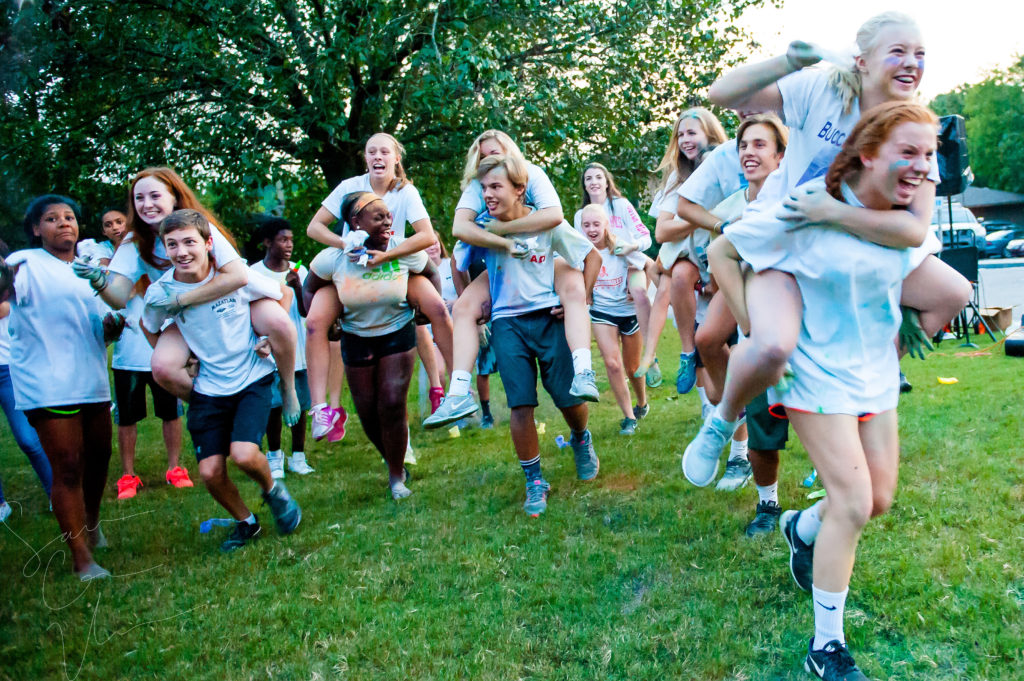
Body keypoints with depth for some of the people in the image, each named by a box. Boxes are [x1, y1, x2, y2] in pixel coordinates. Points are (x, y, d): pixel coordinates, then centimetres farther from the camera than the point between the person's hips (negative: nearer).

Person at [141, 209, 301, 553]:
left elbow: (283, 293, 4)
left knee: (243, 455, -21)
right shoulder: (161, 292, -10)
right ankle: (245, 522, 26)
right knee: (210, 472, -3)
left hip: (252, 379, -2)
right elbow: (149, 328, 14)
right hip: (207, 389, 3)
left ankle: (272, 489, 14)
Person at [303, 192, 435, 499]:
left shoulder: (404, 250, -19)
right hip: (356, 338, 1)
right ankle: (391, 458, 37)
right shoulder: (333, 258, -19)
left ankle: (396, 476, 11)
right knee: (368, 411, 8)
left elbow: (432, 273, 2)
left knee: (393, 405, -9)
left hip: (398, 333, -1)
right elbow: (309, 289, 1)